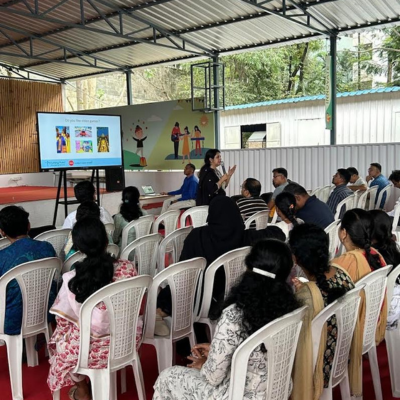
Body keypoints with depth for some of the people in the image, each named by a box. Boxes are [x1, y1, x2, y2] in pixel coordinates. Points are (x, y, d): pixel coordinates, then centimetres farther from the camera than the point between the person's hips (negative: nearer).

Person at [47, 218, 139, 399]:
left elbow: (64, 321, -8)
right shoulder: (127, 268, -15)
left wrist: (62, 338, 14)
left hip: (94, 348, -3)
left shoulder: (72, 280, -22)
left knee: (62, 345, 30)